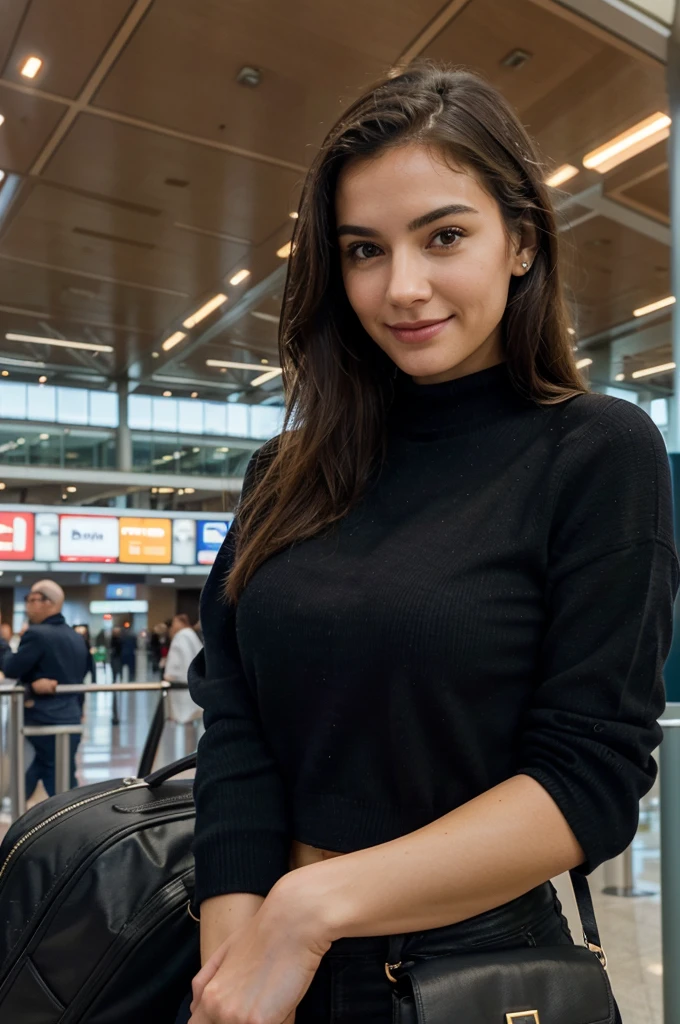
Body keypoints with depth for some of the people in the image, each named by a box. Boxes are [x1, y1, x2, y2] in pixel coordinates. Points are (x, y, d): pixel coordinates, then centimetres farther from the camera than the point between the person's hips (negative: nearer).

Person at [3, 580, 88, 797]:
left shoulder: (37, 634, -14)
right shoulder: (77, 638, 11)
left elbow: (11, 669, -13)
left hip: (45, 721, -7)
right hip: (71, 718, 8)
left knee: (60, 786, -1)